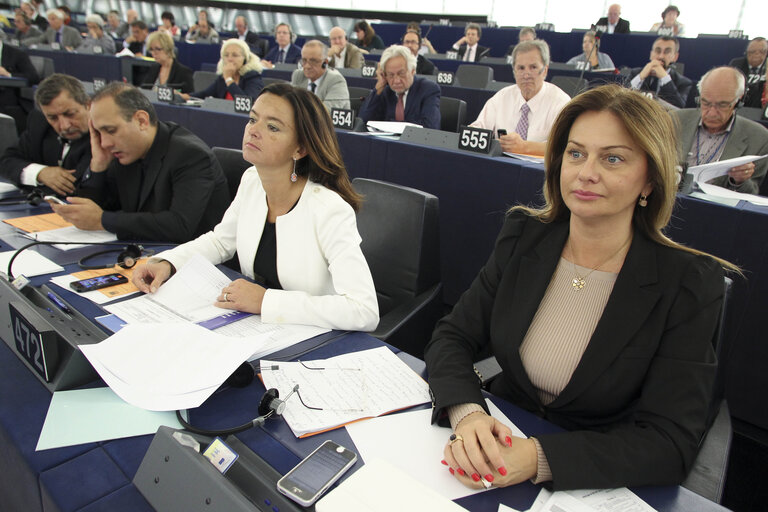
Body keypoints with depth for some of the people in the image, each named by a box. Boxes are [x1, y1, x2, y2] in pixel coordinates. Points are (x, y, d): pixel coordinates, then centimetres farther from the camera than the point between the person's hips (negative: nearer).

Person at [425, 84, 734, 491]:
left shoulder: (689, 285, -13)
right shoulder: (522, 238, -4)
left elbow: (669, 444, -17)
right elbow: (452, 338, -4)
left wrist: (540, 458, -30)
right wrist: (466, 413, -25)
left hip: (599, 487, -2)